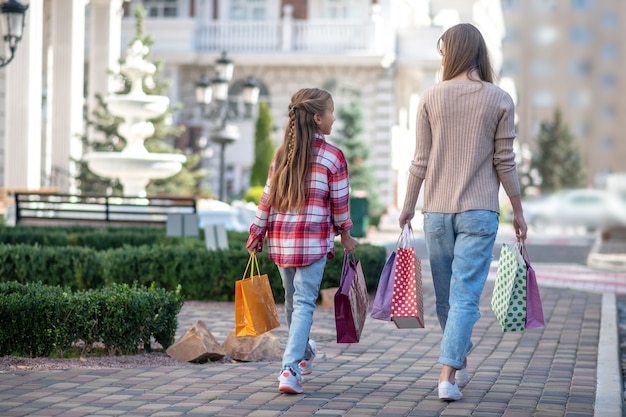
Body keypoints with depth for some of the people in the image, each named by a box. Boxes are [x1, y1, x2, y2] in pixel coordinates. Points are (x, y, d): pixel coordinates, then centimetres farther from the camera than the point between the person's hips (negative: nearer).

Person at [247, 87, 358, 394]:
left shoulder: (282, 154, 6)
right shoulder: (333, 156, -7)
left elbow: (267, 198, 8)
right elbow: (340, 203, -2)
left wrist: (257, 234, 17)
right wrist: (345, 236, 12)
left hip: (281, 239, 5)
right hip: (313, 241, -5)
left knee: (292, 300, 19)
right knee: (304, 303, -6)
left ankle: (303, 355, 39)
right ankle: (290, 369, -17)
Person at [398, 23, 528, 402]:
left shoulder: (432, 97, -1)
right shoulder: (500, 100, -3)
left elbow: (421, 160, 0)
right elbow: (504, 162, -3)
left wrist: (408, 206, 11)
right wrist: (518, 211, 8)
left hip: (437, 211, 2)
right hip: (479, 212, -2)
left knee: (446, 296, 15)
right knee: (465, 296, -2)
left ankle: (460, 363, 30)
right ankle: (448, 374, -11)